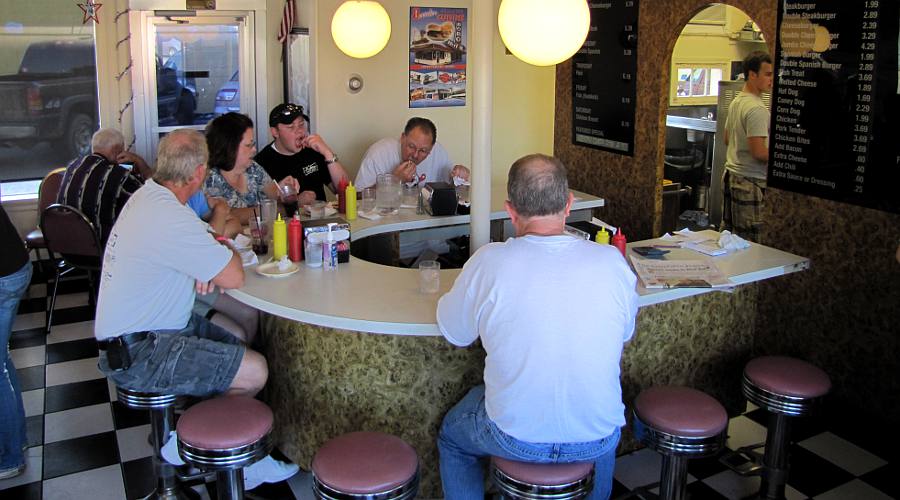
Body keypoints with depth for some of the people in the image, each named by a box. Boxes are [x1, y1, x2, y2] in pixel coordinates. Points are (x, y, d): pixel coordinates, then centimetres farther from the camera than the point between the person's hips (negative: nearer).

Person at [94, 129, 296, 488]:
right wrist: (229, 247, 0)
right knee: (254, 372, -15)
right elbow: (234, 278, -23)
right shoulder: (170, 218, -27)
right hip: (135, 354, -10)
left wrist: (209, 266, -5)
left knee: (246, 354, 10)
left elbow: (191, 250, 18)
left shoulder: (147, 195, 5)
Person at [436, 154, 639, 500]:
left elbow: (454, 334, 0)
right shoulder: (612, 262, -11)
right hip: (596, 442, 3)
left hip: (516, 440, -2)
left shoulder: (489, 262, -17)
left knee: (451, 437, 31)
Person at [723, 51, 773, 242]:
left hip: (731, 174, 10)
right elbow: (759, 152, -23)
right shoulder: (756, 109, -19)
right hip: (750, 182, -10)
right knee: (750, 244, -6)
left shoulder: (736, 102, 12)